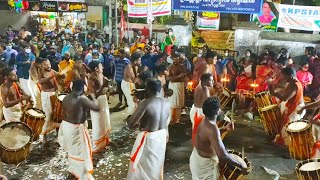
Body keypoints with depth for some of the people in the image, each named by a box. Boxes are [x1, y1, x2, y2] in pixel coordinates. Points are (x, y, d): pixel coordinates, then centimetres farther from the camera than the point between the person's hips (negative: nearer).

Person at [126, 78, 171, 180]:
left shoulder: (145, 103, -25)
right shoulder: (166, 103, -4)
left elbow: (130, 124, -21)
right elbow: (166, 123, 8)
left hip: (147, 138, -6)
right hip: (161, 136, 6)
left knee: (143, 166, 13)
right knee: (157, 164, 26)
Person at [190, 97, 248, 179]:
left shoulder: (204, 121, -5)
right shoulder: (212, 129, -34)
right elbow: (222, 156, -40)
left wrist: (225, 129, 9)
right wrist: (241, 165, -31)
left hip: (197, 157, 8)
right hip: (205, 163, -8)